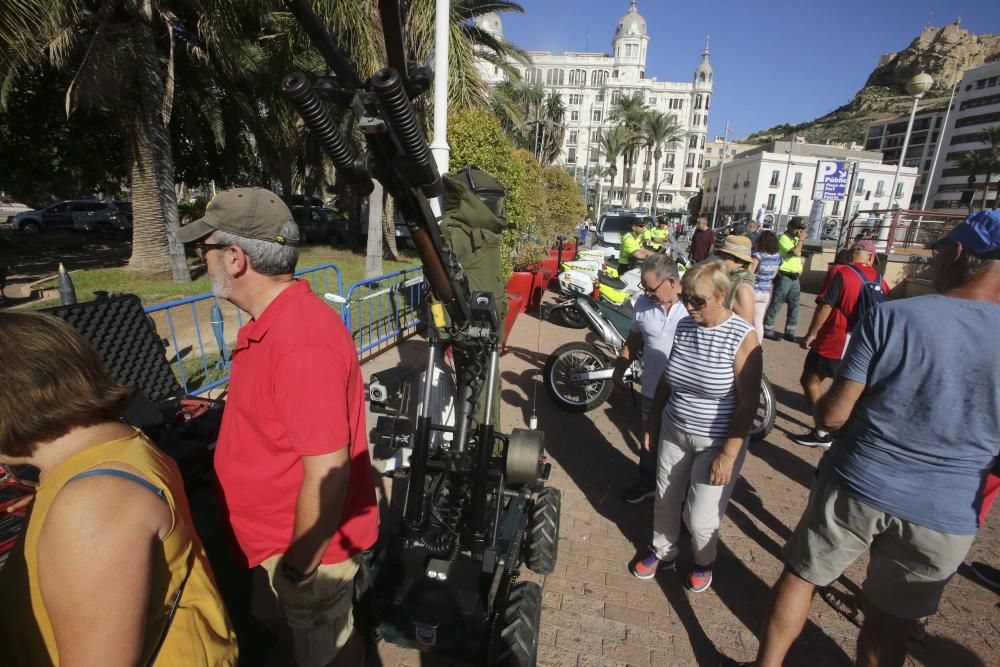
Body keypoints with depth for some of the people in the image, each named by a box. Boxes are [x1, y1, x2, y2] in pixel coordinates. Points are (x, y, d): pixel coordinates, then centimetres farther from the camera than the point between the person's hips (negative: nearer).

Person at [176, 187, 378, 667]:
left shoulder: (301, 343, -34)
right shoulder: (274, 319, 0)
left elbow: (327, 474, -32)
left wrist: (300, 568, -21)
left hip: (308, 546, -9)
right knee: (275, 618, 31)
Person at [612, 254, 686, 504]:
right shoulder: (643, 303, -4)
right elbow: (634, 340, 10)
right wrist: (619, 369, 11)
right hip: (651, 392, 5)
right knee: (649, 442, 23)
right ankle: (647, 483, 47)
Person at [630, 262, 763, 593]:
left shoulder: (742, 337, -19)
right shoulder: (684, 326, -3)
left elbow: (748, 403, -17)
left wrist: (728, 454, -17)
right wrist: (652, 421, 12)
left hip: (717, 441, -5)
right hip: (674, 431, 5)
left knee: (700, 516, 5)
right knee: (665, 501, 17)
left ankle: (704, 562, 37)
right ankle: (663, 553, 43)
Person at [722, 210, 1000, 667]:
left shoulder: (890, 317, -15)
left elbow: (832, 415, -14)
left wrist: (823, 404, 8)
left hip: (856, 487, -2)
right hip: (947, 517, 3)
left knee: (799, 576, 19)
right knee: (888, 621, 22)